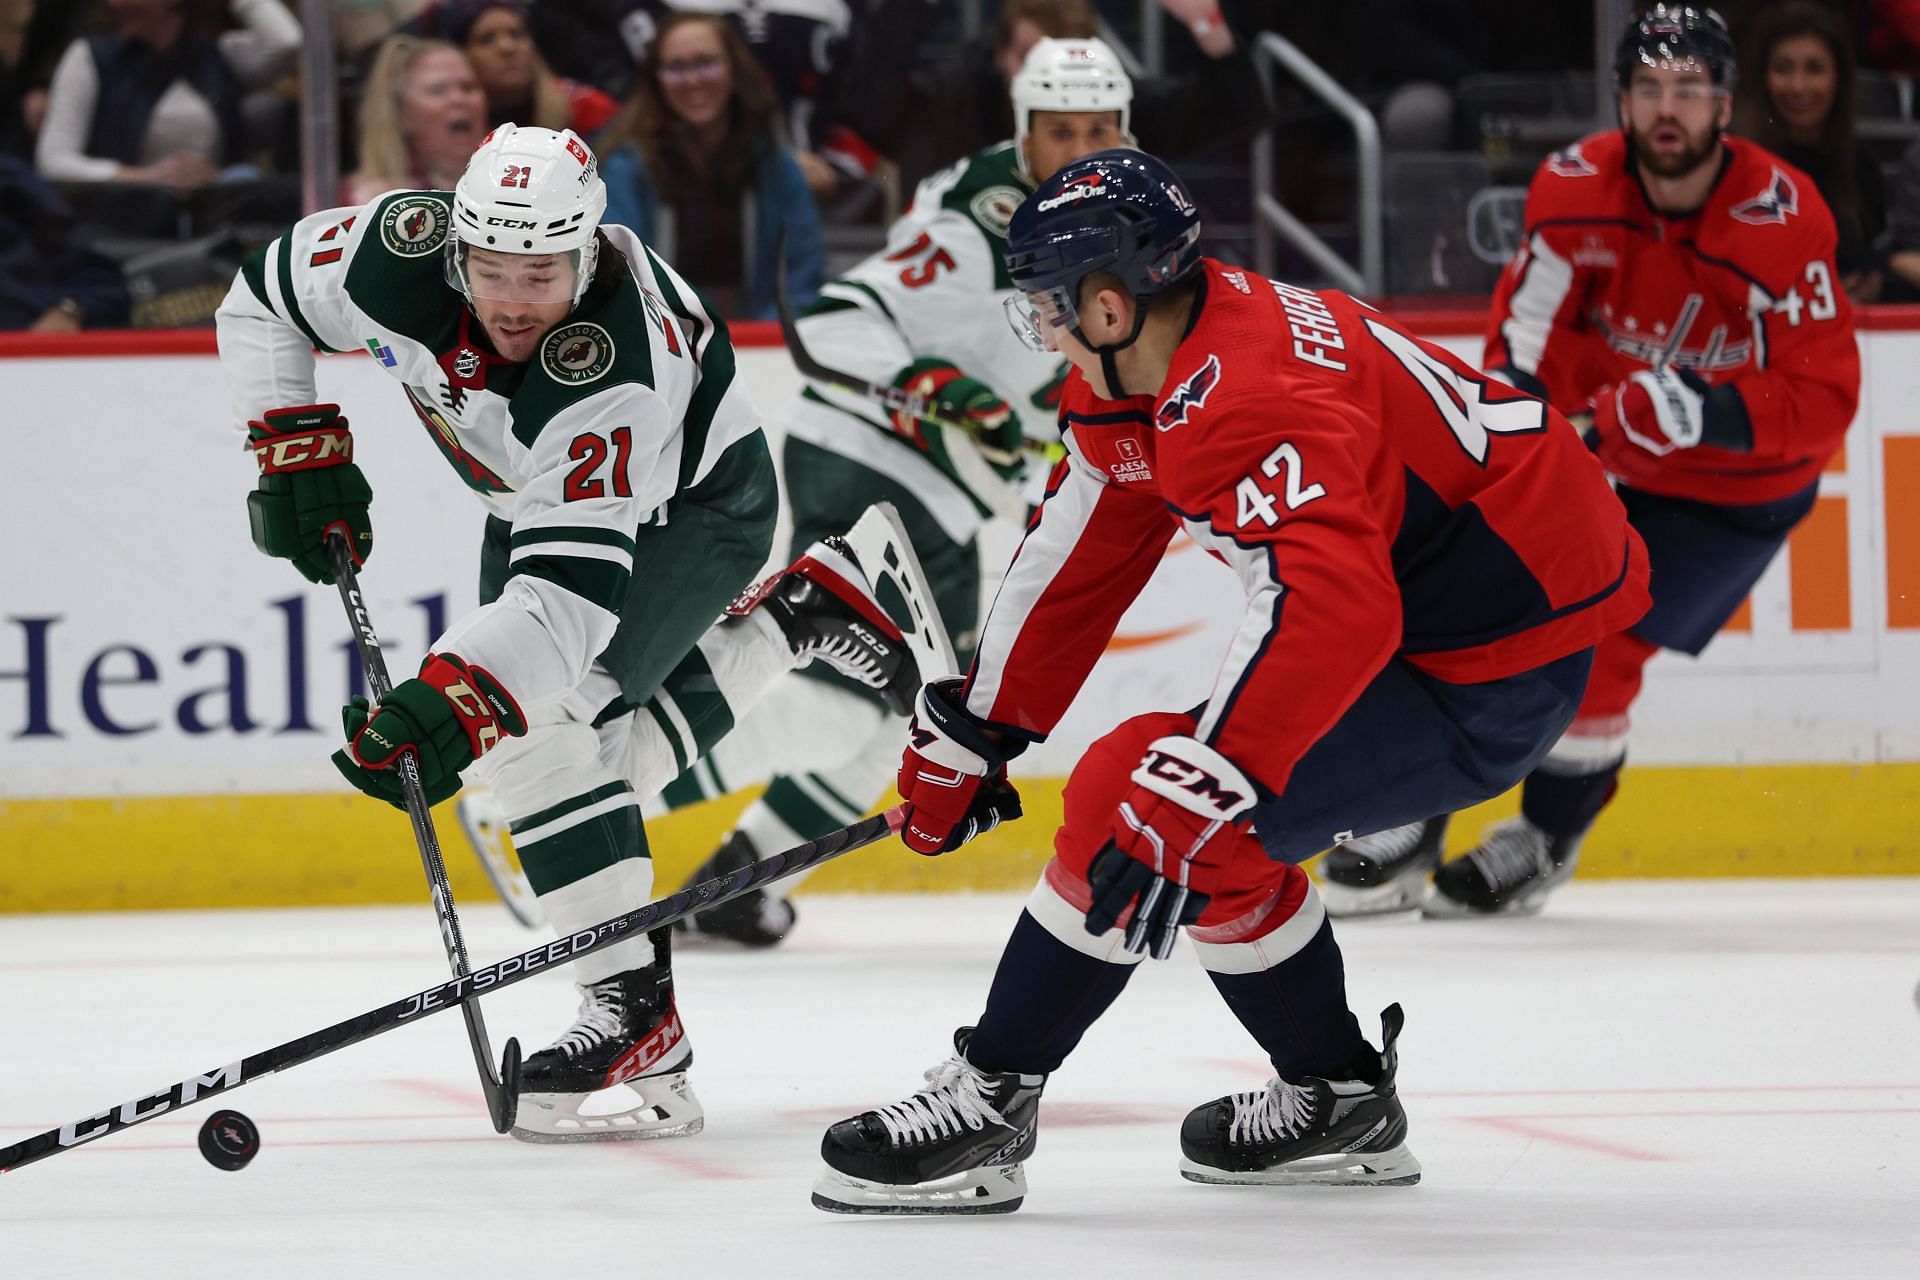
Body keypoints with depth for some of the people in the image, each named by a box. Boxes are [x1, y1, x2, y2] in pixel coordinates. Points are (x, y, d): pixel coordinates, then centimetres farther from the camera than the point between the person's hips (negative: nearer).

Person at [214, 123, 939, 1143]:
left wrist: (454, 700, -59)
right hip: (533, 490, 7)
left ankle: (636, 1018, -24)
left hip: (690, 504, -7)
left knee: (534, 719, -26)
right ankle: (795, 614, 22)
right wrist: (296, 448, -14)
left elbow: (576, 587, -47)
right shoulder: (399, 252, -29)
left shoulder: (614, 369, -43)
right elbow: (263, 299, -8)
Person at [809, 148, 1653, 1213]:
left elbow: (1330, 609, -41)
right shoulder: (1139, 374, 5)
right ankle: (1339, 1105, 27)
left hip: (1494, 680, -10)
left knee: (1141, 796, -15)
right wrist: (972, 732, 19)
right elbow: (1078, 560, 15)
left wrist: (1202, 795, -45)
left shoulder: (1244, 397, -27)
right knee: (1211, 837, 17)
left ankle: (988, 1104, -8)